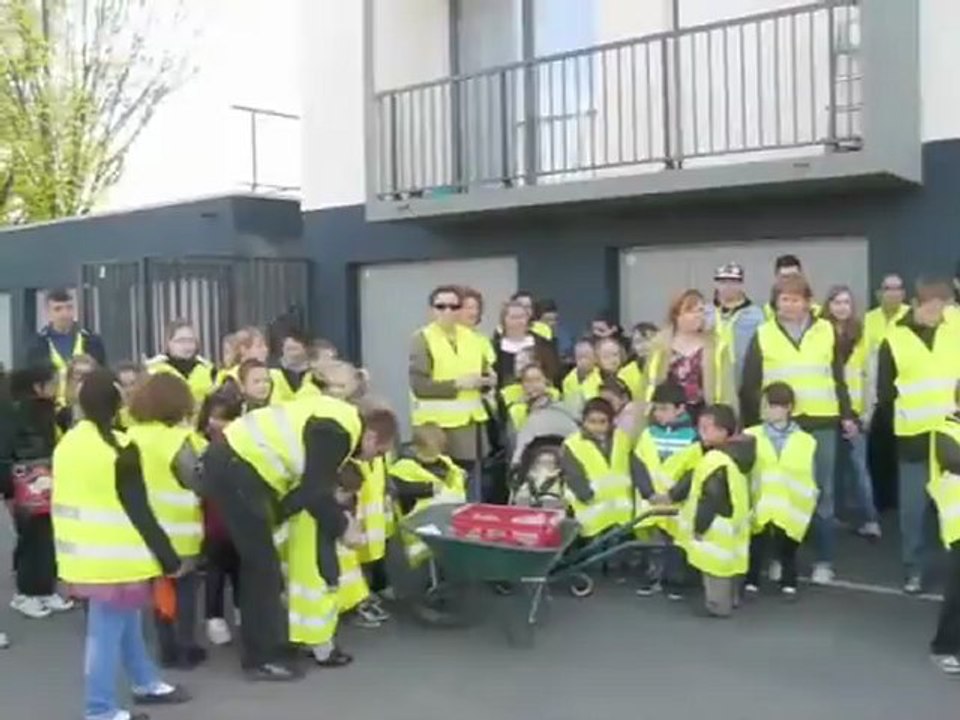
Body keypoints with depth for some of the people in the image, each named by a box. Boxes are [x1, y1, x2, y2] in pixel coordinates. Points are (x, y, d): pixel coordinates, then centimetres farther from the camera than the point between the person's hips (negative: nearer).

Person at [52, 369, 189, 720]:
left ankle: (146, 683, 35)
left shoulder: (67, 444, 7)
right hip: (114, 557, -8)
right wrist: (169, 559, -12)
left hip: (84, 554, 9)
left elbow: (68, 501, 15)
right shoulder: (119, 450, -19)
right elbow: (139, 512, -18)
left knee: (125, 623, 21)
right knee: (107, 632, 2)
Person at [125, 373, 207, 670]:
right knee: (185, 587, 8)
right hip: (178, 530, -6)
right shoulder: (178, 439, -17)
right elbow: (198, 481, -18)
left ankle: (168, 649, 23)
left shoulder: (133, 435, 2)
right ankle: (186, 649, 13)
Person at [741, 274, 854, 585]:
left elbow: (838, 378, 12)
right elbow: (749, 385, 2)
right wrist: (751, 422, -3)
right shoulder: (763, 335, 2)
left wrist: (847, 415, 7)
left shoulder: (827, 332, 7)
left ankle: (824, 561, 14)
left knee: (822, 492, 5)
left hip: (821, 423, 1)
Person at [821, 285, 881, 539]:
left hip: (854, 408, 1)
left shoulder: (859, 334, 6)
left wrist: (867, 409, 4)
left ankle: (868, 519, -1)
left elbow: (866, 374, 8)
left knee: (858, 464, -2)